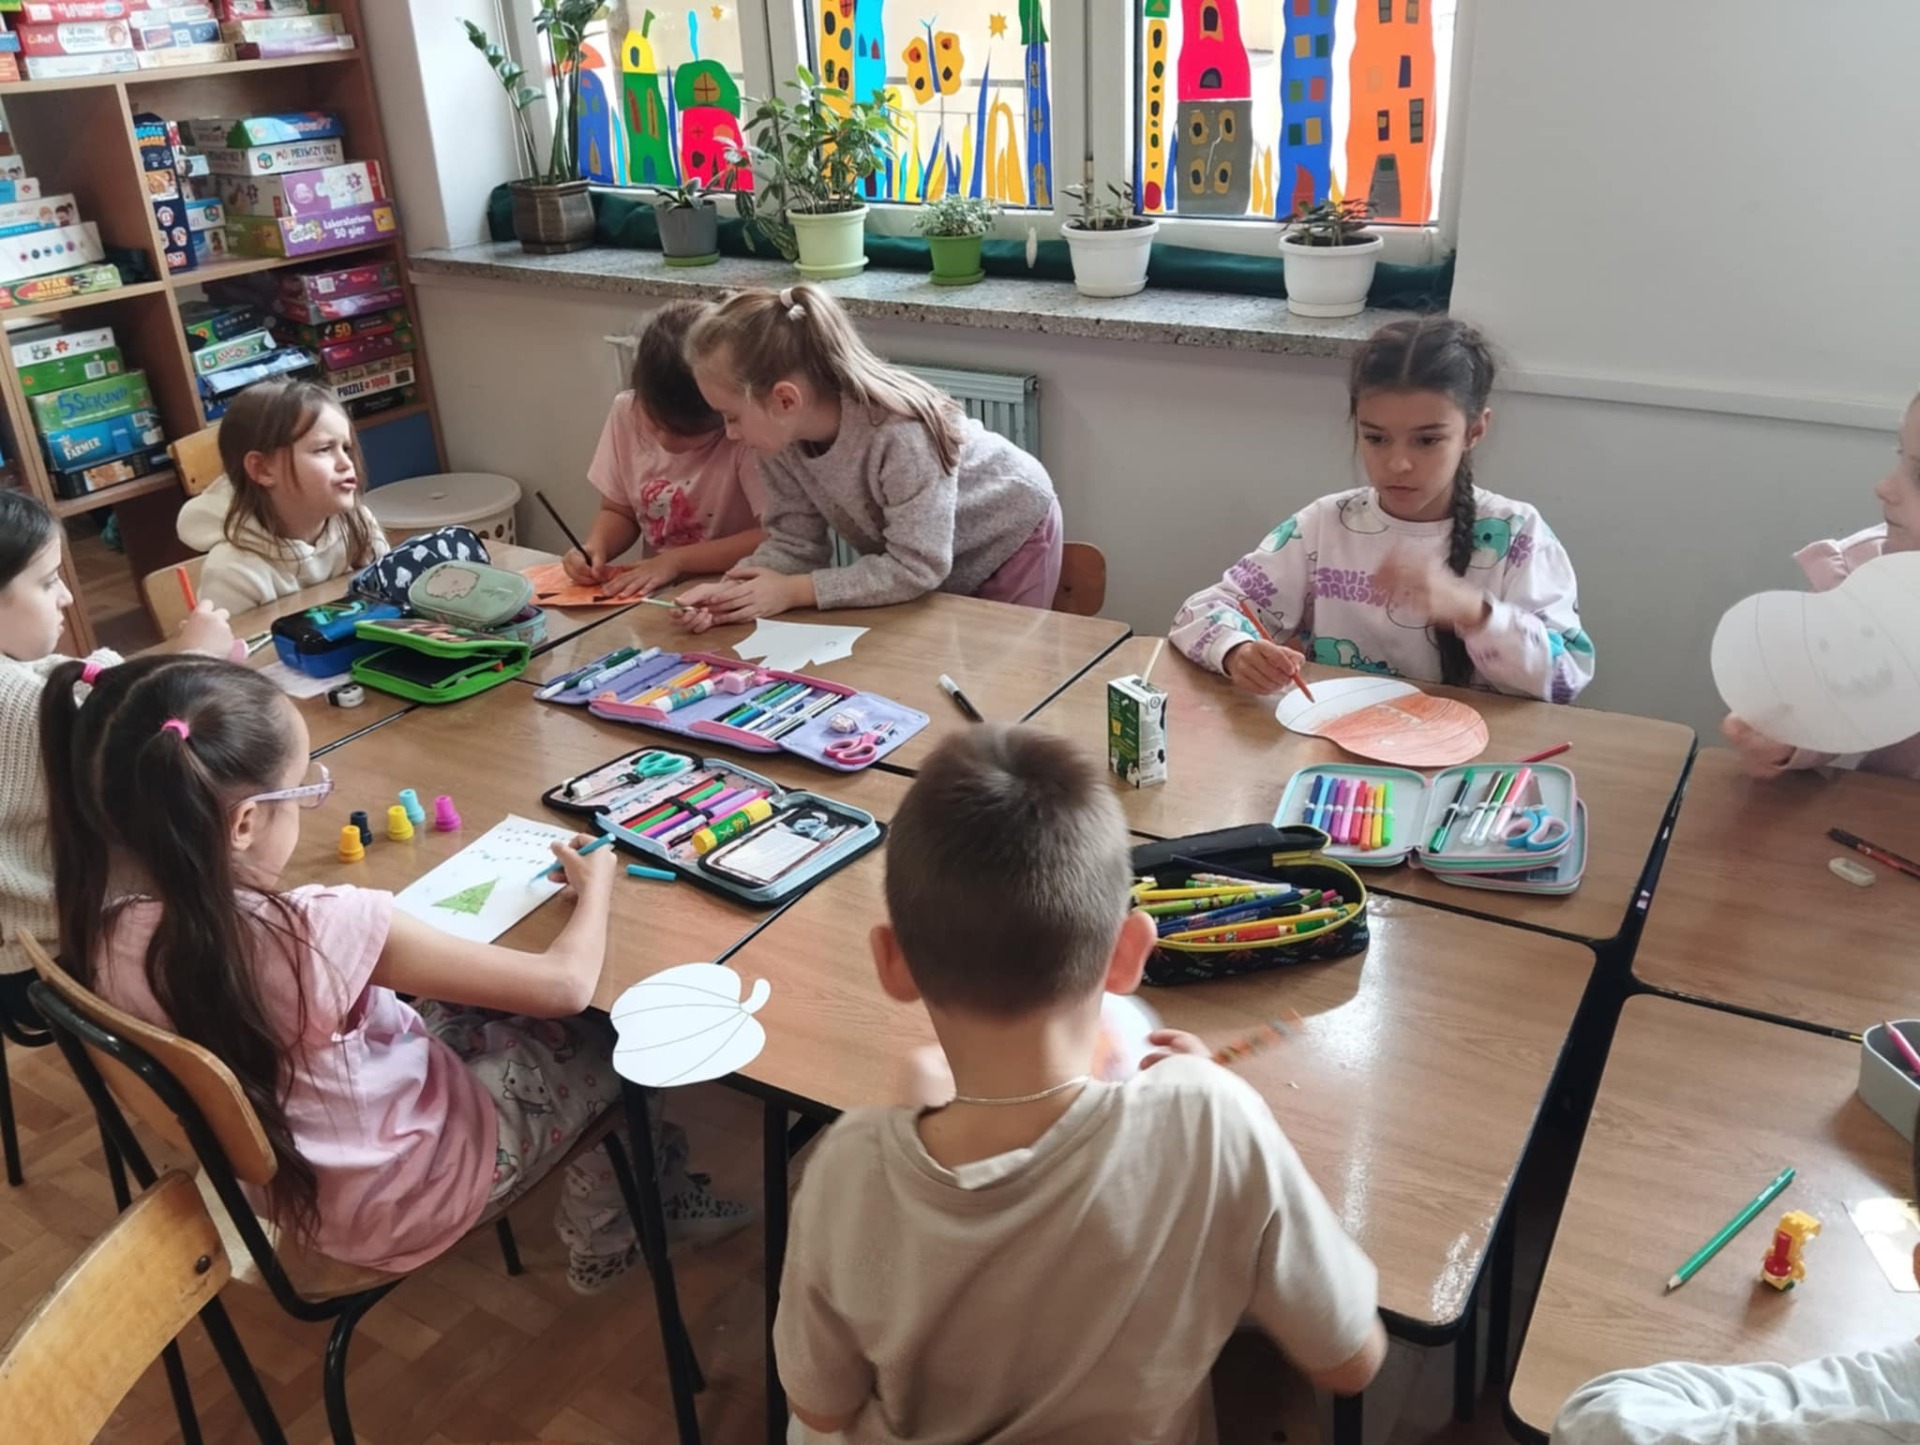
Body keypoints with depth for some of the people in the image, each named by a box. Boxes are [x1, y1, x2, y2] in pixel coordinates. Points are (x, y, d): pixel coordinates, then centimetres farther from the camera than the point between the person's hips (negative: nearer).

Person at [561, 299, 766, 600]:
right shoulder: (627, 412, -2)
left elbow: (778, 538, -21)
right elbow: (618, 511, 10)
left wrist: (676, 559, -20)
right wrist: (594, 548, -10)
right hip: (655, 596, 4)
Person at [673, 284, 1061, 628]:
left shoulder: (898, 435, -41)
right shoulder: (783, 437, -21)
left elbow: (916, 567, -37)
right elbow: (794, 543, -16)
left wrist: (793, 591, -36)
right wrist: (730, 590, -35)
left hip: (1007, 537, -6)